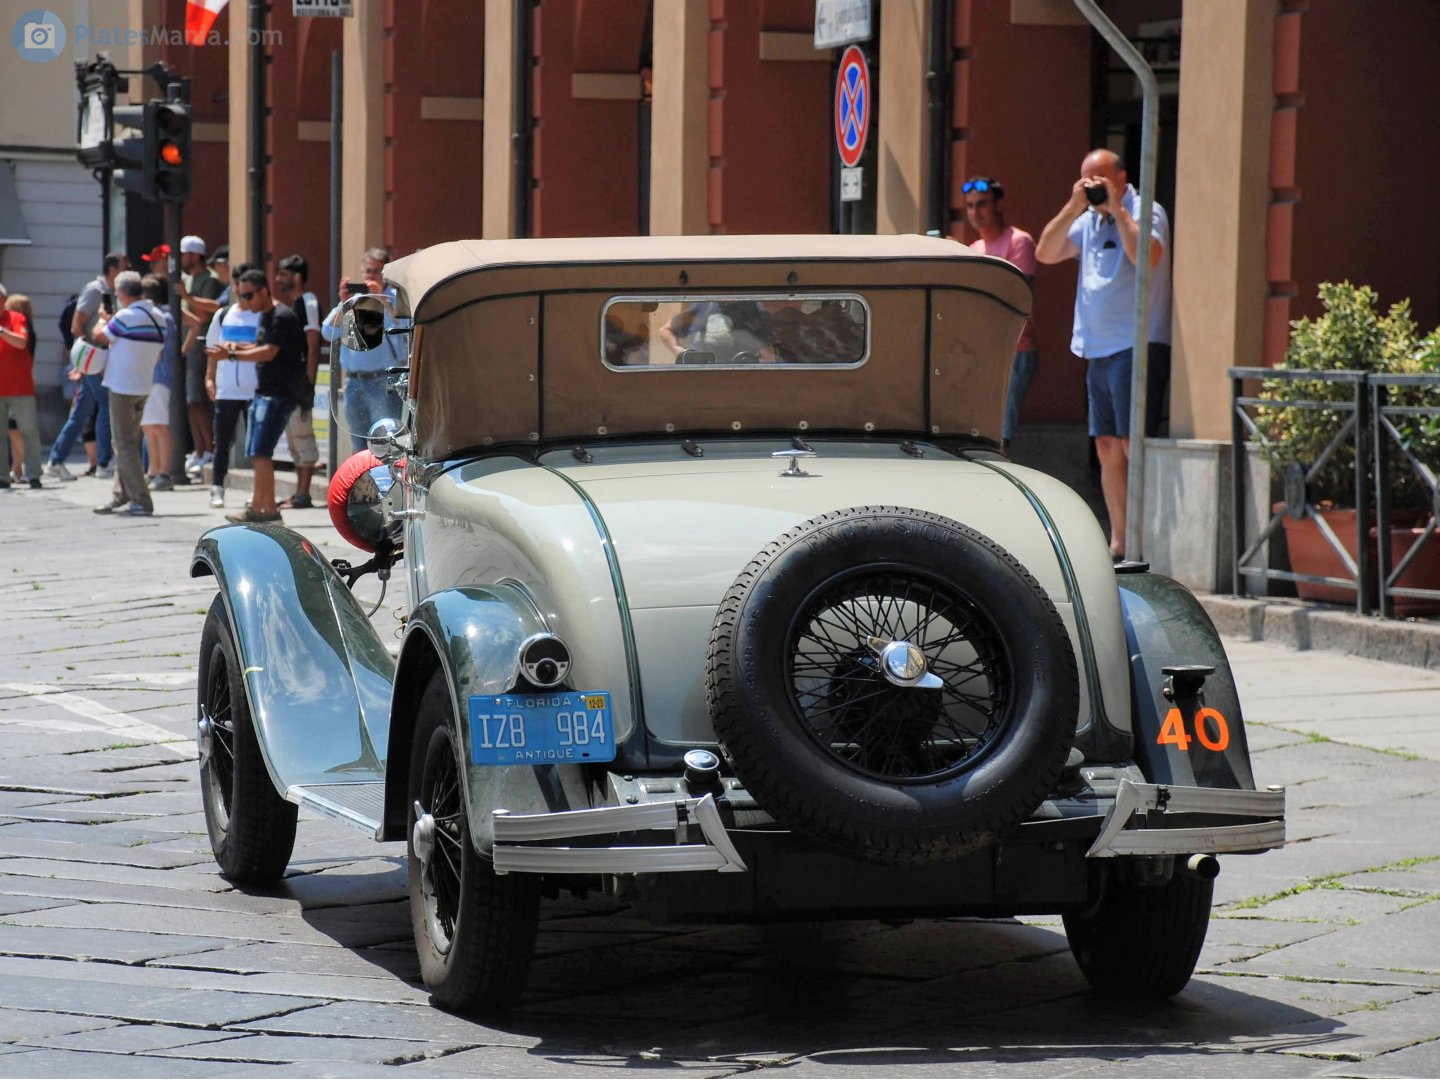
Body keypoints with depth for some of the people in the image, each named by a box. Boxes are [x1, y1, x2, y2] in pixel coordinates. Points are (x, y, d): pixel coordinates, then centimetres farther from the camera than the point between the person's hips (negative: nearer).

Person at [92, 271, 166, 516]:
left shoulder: (126, 316, -17)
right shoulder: (158, 318, 7)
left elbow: (100, 337, -5)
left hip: (123, 386, -8)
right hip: (144, 387, 8)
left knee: (125, 445, -4)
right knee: (129, 443, 17)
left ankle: (140, 500, -9)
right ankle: (121, 497, 22)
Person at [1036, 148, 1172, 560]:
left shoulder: (1146, 213, -4)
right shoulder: (1088, 221, 17)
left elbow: (1146, 256, -23)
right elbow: (1045, 253, 9)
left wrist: (1117, 208, -17)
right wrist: (1073, 206, -1)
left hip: (1137, 347, -8)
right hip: (1098, 351, 8)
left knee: (1133, 444, -12)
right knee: (1107, 448, 9)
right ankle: (1118, 545, 13)